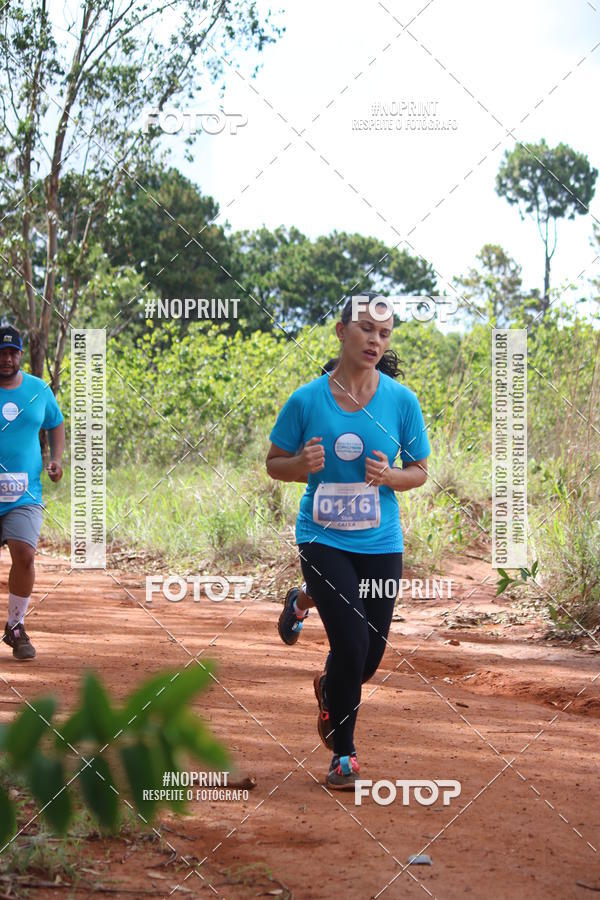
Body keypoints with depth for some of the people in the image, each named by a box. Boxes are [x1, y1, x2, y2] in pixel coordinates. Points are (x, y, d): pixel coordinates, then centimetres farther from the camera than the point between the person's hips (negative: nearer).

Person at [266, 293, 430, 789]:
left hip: (380, 544, 3)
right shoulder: (306, 400, -6)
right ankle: (343, 753, 7)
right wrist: (302, 464, -17)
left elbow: (420, 471, 6)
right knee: (351, 643, -14)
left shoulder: (402, 401, -2)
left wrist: (390, 476, -16)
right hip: (323, 540, -2)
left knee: (370, 656, 8)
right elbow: (274, 463, 5)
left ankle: (330, 688, 46)